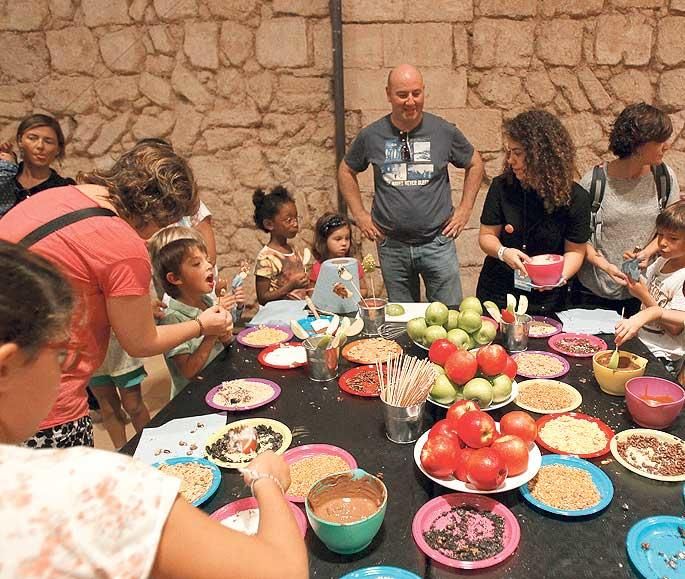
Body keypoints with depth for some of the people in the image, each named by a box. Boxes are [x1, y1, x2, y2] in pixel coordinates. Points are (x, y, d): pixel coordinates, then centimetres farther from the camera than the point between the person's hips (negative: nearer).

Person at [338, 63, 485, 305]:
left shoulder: (444, 131, -2)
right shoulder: (371, 135, -1)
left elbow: (474, 164, 13)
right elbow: (346, 171, 14)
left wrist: (465, 209, 5)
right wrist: (359, 214, 6)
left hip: (437, 242, 0)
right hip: (391, 245, 1)